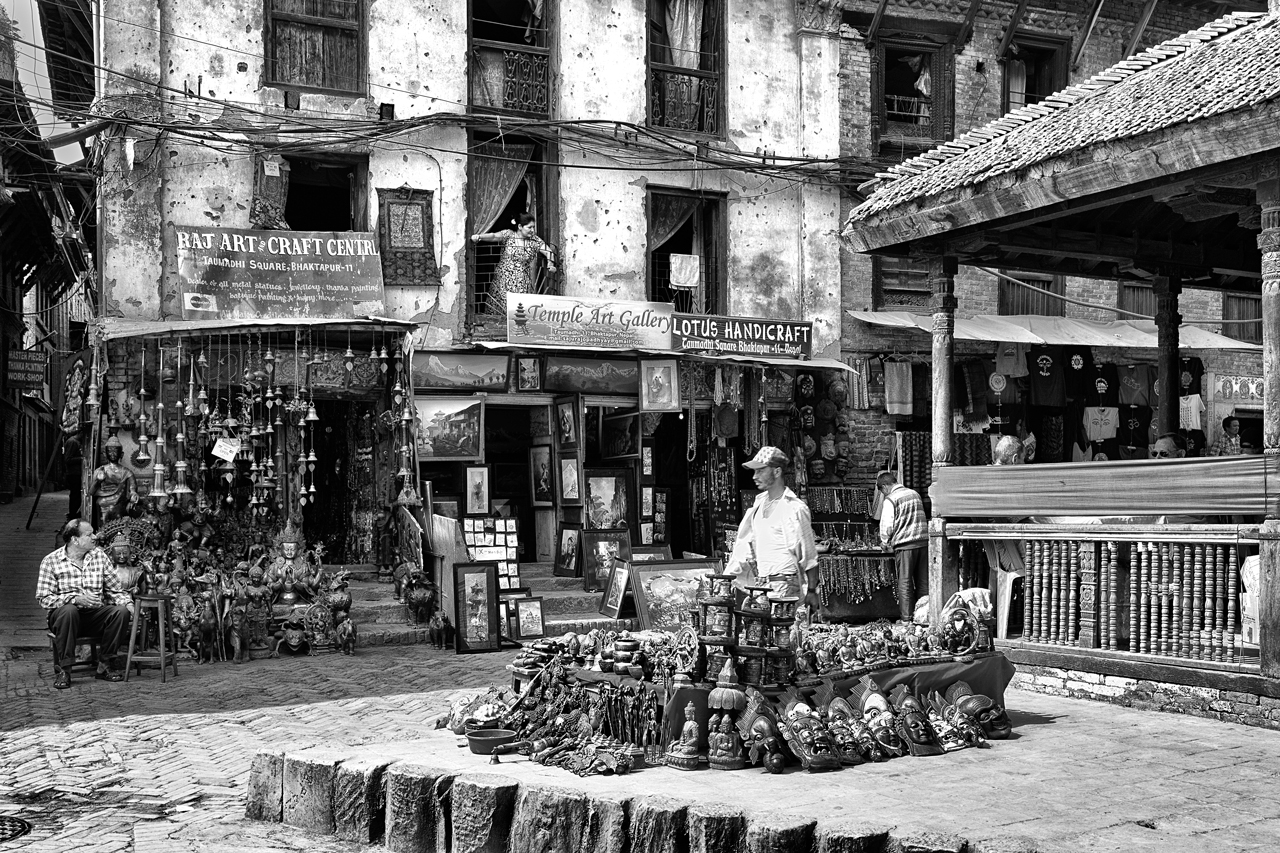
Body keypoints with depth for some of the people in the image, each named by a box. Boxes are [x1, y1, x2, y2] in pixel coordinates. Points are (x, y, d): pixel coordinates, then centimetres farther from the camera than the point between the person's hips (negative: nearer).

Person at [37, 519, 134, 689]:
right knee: (68, 610, -38)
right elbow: (44, 598, -11)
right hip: (63, 615, -3)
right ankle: (62, 670, -25)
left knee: (122, 611, -25)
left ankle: (106, 665, -8)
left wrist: (128, 603, -14)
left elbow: (116, 590, 7)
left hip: (95, 615, 3)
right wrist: (76, 598, -25)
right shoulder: (51, 561, -4)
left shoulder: (100, 556, 6)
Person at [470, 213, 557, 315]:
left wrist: (550, 263, -22)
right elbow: (494, 236, -19)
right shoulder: (508, 235, -4)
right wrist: (479, 237, -39)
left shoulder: (535, 240, 3)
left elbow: (548, 252, 0)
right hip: (503, 279, -1)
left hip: (522, 283, 1)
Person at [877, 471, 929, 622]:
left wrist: (885, 542, 9)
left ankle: (907, 618, 0)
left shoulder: (890, 500, -6)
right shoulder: (915, 493, 13)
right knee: (923, 582, 9)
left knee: (905, 583, 1)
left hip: (904, 543, -5)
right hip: (923, 541, 6)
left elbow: (887, 525, -7)